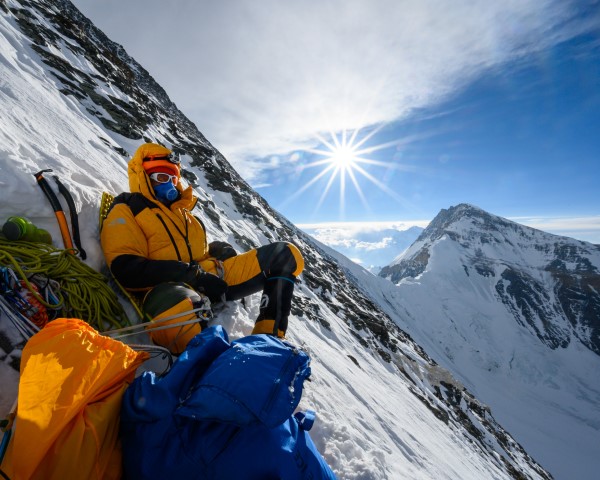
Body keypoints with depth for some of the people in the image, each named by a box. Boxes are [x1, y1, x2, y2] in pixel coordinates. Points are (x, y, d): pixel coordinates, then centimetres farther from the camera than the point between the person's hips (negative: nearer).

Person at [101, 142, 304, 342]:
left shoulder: (185, 214, 31)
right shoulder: (125, 211, 11)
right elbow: (127, 270, -7)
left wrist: (221, 251, 1)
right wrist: (195, 276, -18)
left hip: (212, 278, 7)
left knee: (286, 254, -7)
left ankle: (269, 338, -20)